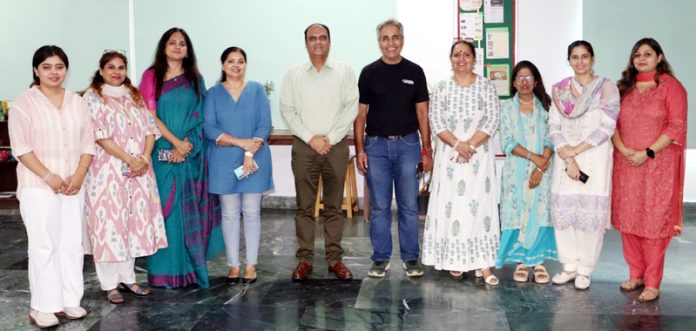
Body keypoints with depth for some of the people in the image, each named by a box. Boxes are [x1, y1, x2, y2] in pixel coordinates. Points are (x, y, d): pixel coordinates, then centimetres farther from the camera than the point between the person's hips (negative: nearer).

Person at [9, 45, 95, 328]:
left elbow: (88, 142, 8)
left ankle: (69, 300, 17)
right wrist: (49, 176, -16)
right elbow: (21, 148, -9)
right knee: (43, 246, -2)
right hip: (38, 187, -4)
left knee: (71, 244, 7)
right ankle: (43, 307, 6)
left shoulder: (76, 102, 10)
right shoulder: (24, 103, -4)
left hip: (73, 185, 5)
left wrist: (79, 175, -6)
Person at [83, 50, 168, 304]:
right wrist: (129, 159, -17)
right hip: (107, 171, -5)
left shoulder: (134, 95, 15)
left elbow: (150, 128, 8)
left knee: (133, 222, 8)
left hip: (138, 171, 5)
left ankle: (127, 278, 18)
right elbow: (100, 135, -12)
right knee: (109, 223, -2)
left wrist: (145, 158, -9)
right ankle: (110, 284, 5)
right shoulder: (93, 97, -2)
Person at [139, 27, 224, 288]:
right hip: (163, 154, -1)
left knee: (190, 210, 3)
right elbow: (150, 117, -3)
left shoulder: (195, 79, 10)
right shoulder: (151, 77, 4)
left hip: (191, 155, 2)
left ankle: (190, 267, 11)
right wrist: (176, 142, -11)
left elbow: (199, 117, 4)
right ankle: (167, 271, 6)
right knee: (166, 209, -1)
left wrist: (188, 145, -10)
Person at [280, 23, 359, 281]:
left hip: (336, 146, 0)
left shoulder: (344, 71, 5)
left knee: (334, 206, 5)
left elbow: (352, 107, -1)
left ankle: (335, 258, 11)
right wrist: (311, 138, -9)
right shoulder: (293, 74, 6)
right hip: (303, 146, 0)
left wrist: (330, 138, -9)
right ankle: (304, 259, 9)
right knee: (304, 206, 3)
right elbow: (287, 110, 1)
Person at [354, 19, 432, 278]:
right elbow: (360, 113, 4)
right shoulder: (369, 72, 3)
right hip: (376, 145, 0)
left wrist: (427, 150, 1)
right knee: (380, 207, 5)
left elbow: (422, 113, 5)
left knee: (409, 206, 4)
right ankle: (380, 258, 15)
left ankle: (411, 258, 15)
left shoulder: (414, 72, 5)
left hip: (408, 144, 0)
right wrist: (359, 150, -4)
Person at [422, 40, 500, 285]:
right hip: (449, 155, 1)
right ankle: (454, 259, 12)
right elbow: (436, 122, -2)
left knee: (479, 202, -4)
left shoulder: (486, 86, 3)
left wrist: (470, 145, -15)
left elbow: (492, 120, -4)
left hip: (479, 154, -1)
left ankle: (482, 263, -3)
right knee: (450, 203, 1)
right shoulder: (441, 88, 6)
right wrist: (457, 144, -15)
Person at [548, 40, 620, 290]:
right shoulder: (560, 90, 9)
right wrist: (568, 159, -10)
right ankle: (569, 265, 16)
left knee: (591, 212, -4)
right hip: (565, 159, 3)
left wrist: (576, 150, -13)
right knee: (563, 211, 2)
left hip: (595, 158, -3)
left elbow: (607, 128, -8)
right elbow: (553, 127, 3)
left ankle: (585, 270, 9)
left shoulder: (607, 89, 0)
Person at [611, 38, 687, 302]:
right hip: (625, 163, 5)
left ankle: (652, 283, 4)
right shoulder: (624, 87, 13)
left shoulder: (670, 86, -2)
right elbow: (613, 123, 10)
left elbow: (677, 127, -8)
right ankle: (636, 275, 19)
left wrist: (647, 153, -15)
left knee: (654, 221, -3)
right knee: (627, 220, 6)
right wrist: (623, 149, -7)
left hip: (658, 165, -5)